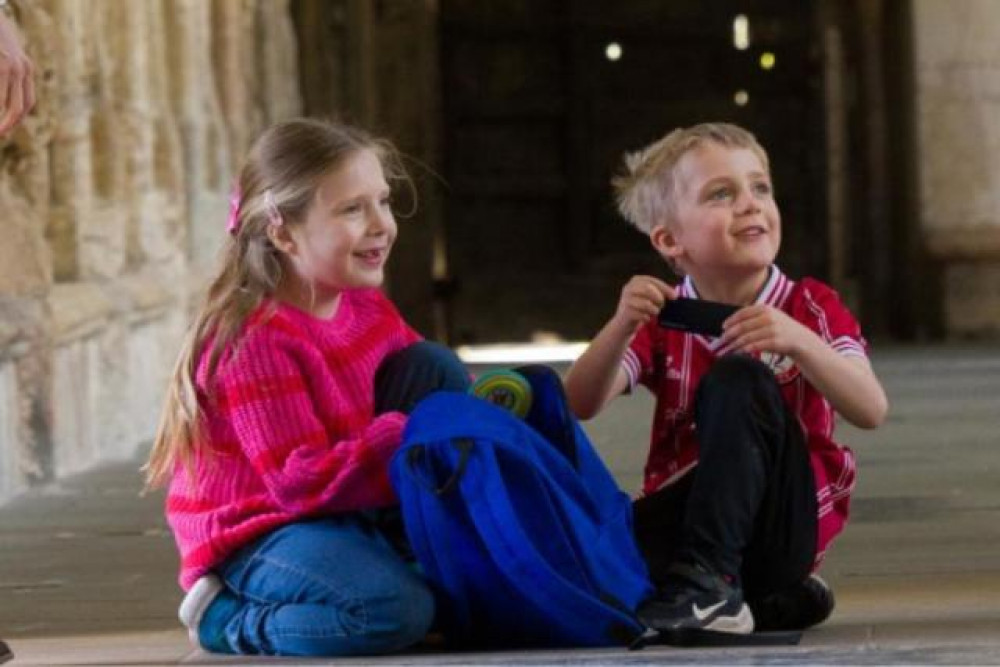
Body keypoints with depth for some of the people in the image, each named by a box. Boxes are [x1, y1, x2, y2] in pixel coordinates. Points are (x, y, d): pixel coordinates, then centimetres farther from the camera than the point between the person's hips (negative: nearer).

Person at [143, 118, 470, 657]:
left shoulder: (368, 309, 3)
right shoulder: (255, 342, -23)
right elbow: (304, 481, -26)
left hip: (351, 513, 8)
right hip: (259, 537, -8)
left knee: (431, 366, -4)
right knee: (396, 610, -34)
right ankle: (228, 617, -10)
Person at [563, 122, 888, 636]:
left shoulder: (811, 309, 0)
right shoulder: (661, 321, 6)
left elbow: (870, 410, -15)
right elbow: (580, 406, -8)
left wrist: (797, 341, -31)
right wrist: (622, 326, -24)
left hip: (786, 524, -3)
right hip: (682, 513, 3)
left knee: (737, 379, -26)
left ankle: (707, 583, -30)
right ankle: (770, 603, -9)